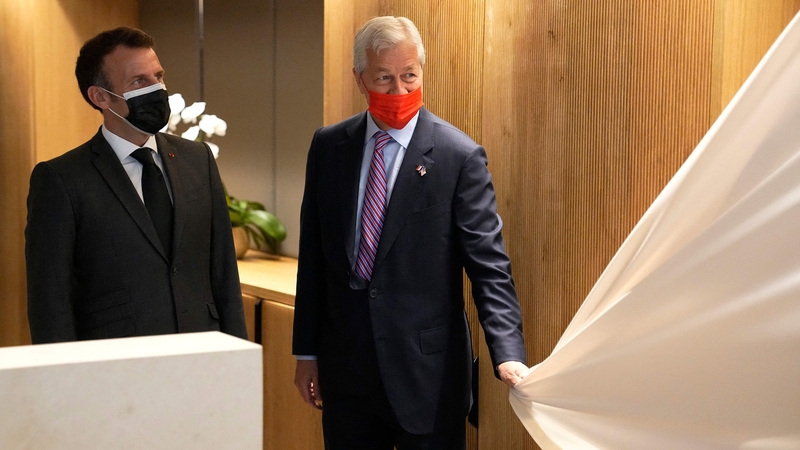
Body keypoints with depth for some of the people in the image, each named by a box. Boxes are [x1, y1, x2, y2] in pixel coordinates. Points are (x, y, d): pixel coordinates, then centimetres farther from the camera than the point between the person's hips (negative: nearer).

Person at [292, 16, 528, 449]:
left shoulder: (460, 156, -10)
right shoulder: (328, 147, 3)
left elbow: (489, 266, -12)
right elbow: (312, 256, 8)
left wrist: (508, 355, -24)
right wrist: (306, 351, 9)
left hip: (426, 373, -3)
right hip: (345, 370, 4)